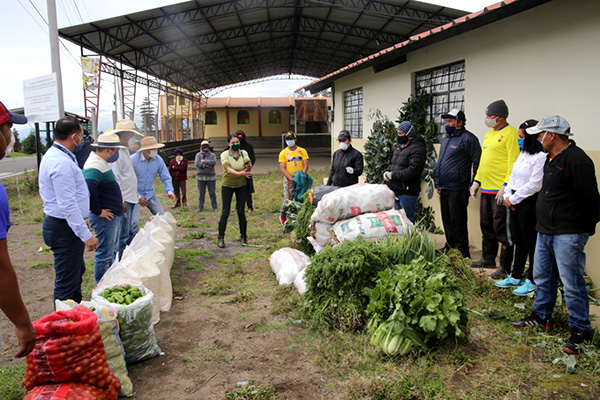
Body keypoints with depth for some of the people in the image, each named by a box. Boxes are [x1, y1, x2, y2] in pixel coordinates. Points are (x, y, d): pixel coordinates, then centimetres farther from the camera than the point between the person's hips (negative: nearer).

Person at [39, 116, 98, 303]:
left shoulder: (53, 155, 12)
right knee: (67, 281, -1)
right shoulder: (62, 163, -23)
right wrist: (86, 235, -23)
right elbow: (67, 205, -26)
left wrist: (81, 217, 25)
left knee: (77, 271, 23)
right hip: (64, 229, -11)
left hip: (59, 224, 11)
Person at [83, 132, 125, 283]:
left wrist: (118, 204, 19)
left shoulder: (102, 163, 12)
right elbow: (88, 189, -36)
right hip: (105, 218, -11)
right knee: (104, 255, 0)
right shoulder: (95, 166, -22)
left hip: (114, 216, 11)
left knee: (113, 252, 20)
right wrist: (97, 211, -26)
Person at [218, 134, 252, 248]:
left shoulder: (243, 153, 1)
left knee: (241, 212, 3)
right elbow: (228, 169, -23)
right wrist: (239, 173, -40)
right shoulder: (224, 154, -6)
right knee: (225, 212, -4)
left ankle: (243, 236, 15)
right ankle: (221, 238, 3)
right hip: (227, 185, -2)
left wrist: (248, 166, -39)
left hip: (241, 185, 2)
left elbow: (249, 167, -15)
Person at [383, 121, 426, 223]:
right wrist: (387, 172, 0)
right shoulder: (399, 147, 16)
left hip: (407, 193, -9)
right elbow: (392, 164, 22)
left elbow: (412, 172, -24)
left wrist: (392, 175, -18)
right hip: (396, 191, 9)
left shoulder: (417, 150, -14)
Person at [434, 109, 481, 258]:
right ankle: (450, 246, 26)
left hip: (458, 189, -8)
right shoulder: (446, 138, 18)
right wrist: (437, 182, 19)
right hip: (444, 188, 8)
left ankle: (462, 251, 5)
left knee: (457, 221, -5)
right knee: (447, 220, 14)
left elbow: (477, 162, -10)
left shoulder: (468, 139, -8)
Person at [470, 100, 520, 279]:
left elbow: (513, 163, -17)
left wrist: (505, 186, -22)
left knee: (501, 229, -3)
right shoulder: (489, 133, 17)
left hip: (500, 190, -9)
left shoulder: (510, 133, -11)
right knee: (486, 226, 17)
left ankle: (505, 266, 6)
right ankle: (488, 259, 30)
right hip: (486, 189, 9)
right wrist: (477, 180, 18)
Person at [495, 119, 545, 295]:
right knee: (519, 242, 16)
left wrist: (513, 199, -12)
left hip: (530, 203, -9)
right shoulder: (522, 154, 15)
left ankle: (532, 281, 12)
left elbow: (534, 185, -18)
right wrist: (507, 196, 3)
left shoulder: (541, 157, -15)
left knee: (531, 243, 1)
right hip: (515, 203, 9)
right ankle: (515, 277, 27)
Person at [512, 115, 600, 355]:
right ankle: (541, 317, 33)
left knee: (572, 283, -2)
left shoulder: (577, 160, -17)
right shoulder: (552, 158, 14)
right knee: (543, 277, 18)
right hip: (545, 231, 10)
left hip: (568, 235, -10)